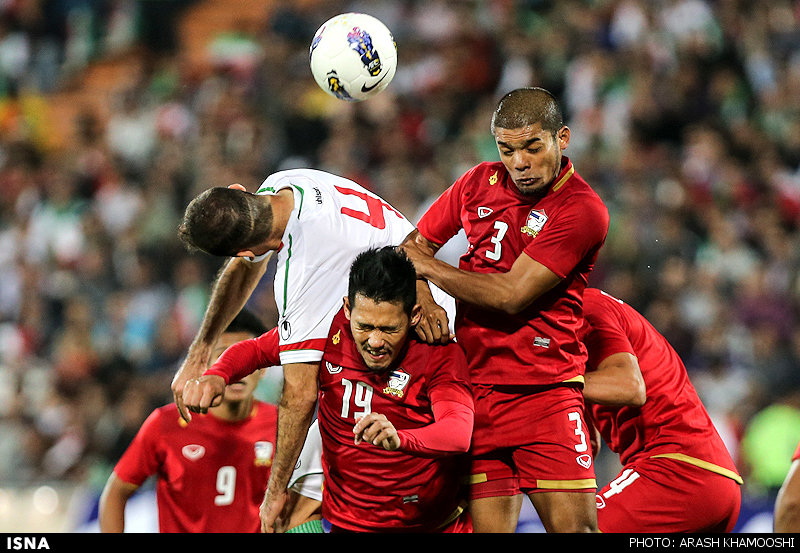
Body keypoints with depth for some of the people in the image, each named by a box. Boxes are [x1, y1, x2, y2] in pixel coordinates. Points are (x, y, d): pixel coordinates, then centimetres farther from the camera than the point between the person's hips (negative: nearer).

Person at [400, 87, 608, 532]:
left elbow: (511, 294, -14)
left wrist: (424, 264, -3)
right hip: (473, 388, 4)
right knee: (489, 527, -3)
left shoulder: (582, 210, -9)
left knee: (576, 526, -13)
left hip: (545, 391, -4)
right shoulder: (480, 183, 9)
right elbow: (415, 244, 19)